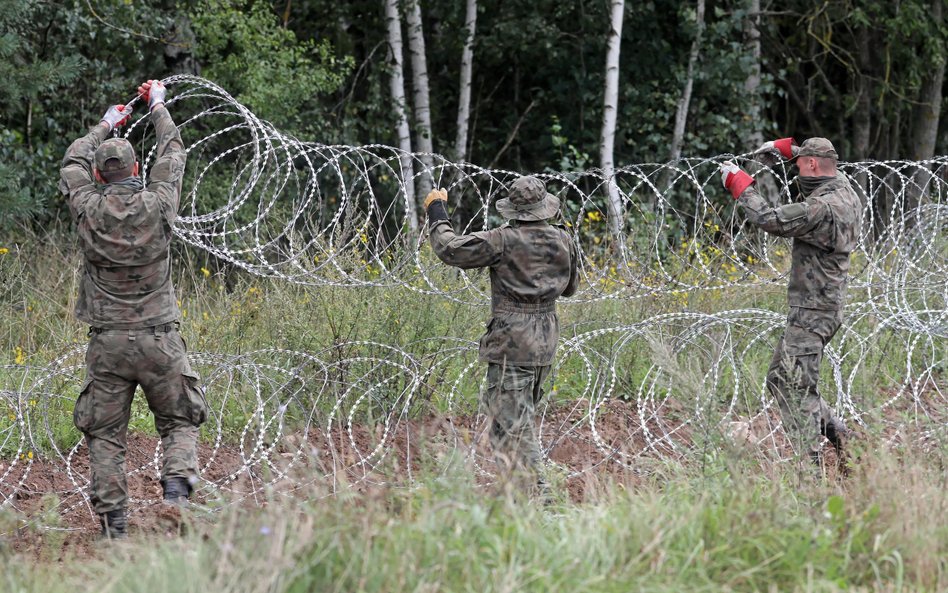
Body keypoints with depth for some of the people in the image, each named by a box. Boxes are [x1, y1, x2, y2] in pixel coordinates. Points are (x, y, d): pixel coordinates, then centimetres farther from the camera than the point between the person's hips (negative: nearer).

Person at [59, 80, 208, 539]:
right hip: (159, 339, 0)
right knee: (179, 423, 11)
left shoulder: (89, 209, -5)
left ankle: (112, 523, 2)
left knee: (105, 435, 6)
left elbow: (73, 165, 16)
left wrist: (105, 126, 31)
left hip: (107, 343, 0)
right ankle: (176, 488, -13)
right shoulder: (157, 205, -6)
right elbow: (173, 156, 12)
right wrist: (158, 107, 28)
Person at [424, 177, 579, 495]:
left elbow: (450, 250, -13)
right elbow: (570, 287, 19)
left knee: (511, 423, -5)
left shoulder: (503, 241, -14)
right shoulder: (562, 241, 4)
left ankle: (532, 491, -11)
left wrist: (437, 212, 2)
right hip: (545, 342, 7)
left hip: (511, 344, -7)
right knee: (520, 413, 20)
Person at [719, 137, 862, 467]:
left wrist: (738, 183, -13)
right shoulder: (845, 192, 7)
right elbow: (826, 168, 29)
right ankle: (839, 438, 17)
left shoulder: (821, 208, -22)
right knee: (779, 379, 16)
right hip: (824, 308, 10)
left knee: (796, 388, -9)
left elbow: (770, 219, -25)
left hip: (811, 313, -10)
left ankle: (811, 462, -12)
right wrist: (785, 148, 21)